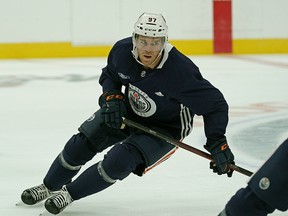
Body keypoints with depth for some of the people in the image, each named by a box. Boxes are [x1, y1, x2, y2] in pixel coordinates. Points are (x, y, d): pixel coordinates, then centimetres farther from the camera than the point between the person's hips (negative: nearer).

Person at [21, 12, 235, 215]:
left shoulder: (181, 71, -36)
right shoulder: (123, 51, -22)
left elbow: (214, 103, -26)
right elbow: (109, 75, 3)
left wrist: (217, 142, -33)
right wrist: (112, 98, -15)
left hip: (165, 127, -5)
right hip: (127, 111, 5)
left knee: (119, 162, -22)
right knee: (83, 142, 0)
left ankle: (69, 193, 0)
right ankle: (49, 186, 27)